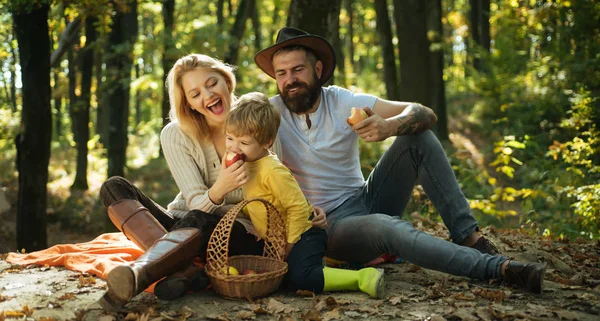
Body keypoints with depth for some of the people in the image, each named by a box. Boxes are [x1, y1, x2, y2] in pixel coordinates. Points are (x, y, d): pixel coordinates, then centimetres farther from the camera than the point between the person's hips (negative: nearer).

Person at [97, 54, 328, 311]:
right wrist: (218, 191, -37)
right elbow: (197, 204, -13)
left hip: (240, 236, -2)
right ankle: (184, 268, -38)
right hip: (185, 230, 2)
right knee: (114, 188, -20)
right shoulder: (175, 135, -6)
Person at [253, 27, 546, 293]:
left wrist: (389, 126, -35)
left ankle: (468, 236, -20)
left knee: (418, 137, -16)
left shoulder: (344, 101, -6)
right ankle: (499, 267, -39)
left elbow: (425, 114, -12)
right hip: (329, 224, -3)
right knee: (383, 226, -38)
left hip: (366, 199, 4)